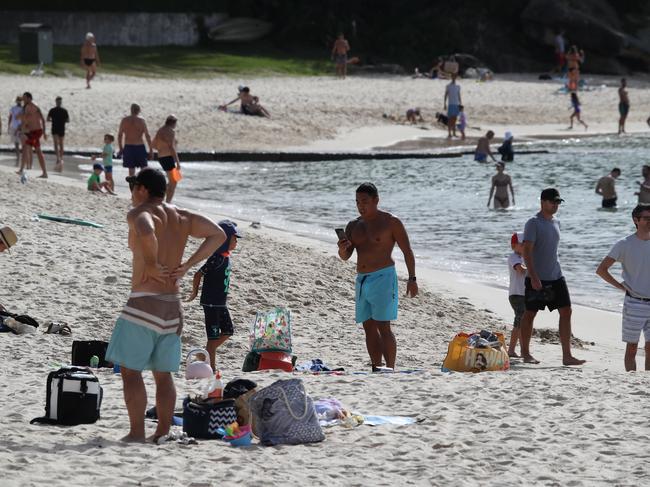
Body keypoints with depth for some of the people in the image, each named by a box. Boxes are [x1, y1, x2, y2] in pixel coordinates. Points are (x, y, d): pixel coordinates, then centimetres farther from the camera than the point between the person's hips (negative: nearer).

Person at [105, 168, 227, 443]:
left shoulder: (139, 213, -8)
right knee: (163, 374, 11)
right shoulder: (181, 217, 14)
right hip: (172, 306, 7)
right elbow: (218, 235, 13)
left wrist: (151, 264, -17)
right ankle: (162, 433, 10)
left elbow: (146, 232, -32)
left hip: (144, 302, -7)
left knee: (130, 370, -3)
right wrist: (186, 266, 8)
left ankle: (137, 433, -8)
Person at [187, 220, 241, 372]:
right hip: (211, 303, -9)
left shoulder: (226, 257, 8)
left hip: (220, 302, 9)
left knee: (228, 331, 15)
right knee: (214, 336, -4)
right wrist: (195, 293, -7)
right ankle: (211, 368, 3)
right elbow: (198, 275, -20)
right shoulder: (218, 258, -21)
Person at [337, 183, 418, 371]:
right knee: (369, 328, 6)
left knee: (383, 327, -12)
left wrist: (412, 278, -9)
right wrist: (342, 249, -15)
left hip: (383, 278, -7)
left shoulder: (391, 222, -4)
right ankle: (376, 369, 10)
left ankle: (390, 370, -14)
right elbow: (346, 256, 9)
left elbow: (407, 251, -2)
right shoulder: (353, 226, 13)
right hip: (362, 281, 7)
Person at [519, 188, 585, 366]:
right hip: (537, 278, -7)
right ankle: (525, 353, 16)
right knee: (529, 314, 4)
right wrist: (533, 277, -22)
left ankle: (567, 356, -3)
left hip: (556, 277, 7)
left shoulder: (555, 222, 13)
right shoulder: (534, 223, -11)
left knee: (566, 311, -2)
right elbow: (527, 251, -16)